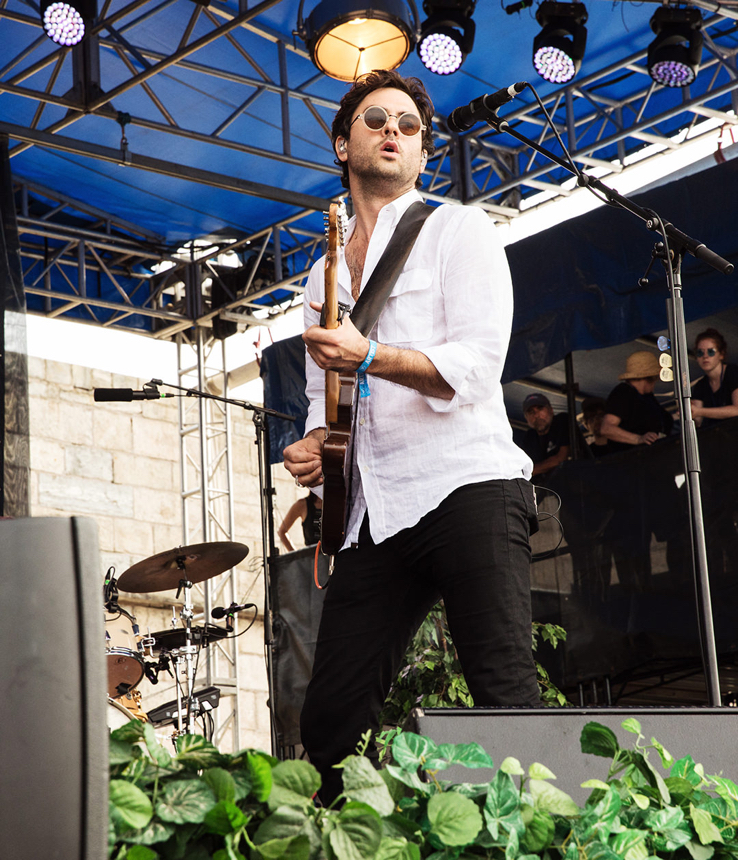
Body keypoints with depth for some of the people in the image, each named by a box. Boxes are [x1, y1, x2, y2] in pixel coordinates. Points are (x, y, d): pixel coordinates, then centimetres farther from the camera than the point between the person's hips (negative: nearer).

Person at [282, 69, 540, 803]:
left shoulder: (457, 230, 6)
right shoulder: (324, 274, 24)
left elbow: (477, 366, -7)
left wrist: (369, 357, -21)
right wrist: (315, 446, 4)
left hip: (468, 485, -6)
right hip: (374, 514, 6)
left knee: (506, 699, -14)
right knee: (329, 721, 1)